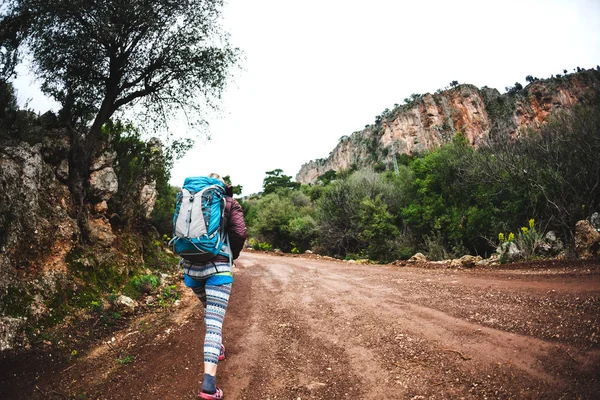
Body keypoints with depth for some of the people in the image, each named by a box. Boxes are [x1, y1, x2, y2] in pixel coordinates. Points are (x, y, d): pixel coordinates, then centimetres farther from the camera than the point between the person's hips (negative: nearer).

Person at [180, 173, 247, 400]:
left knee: (210, 310, 28)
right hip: (218, 266, -4)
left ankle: (218, 349, 44)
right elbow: (240, 232, -8)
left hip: (191, 265, 4)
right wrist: (232, 255, 8)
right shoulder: (229, 202, 3)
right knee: (214, 322, -7)